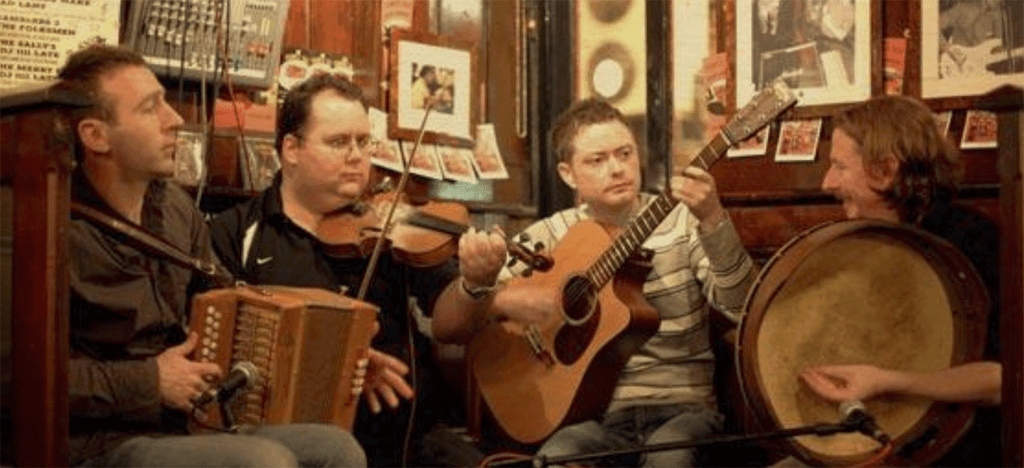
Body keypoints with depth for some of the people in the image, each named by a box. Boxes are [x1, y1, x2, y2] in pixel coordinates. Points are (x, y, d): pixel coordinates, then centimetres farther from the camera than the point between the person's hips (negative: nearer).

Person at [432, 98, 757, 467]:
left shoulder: (683, 222, 4)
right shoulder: (547, 239, 5)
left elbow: (741, 304, -12)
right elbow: (445, 327, 5)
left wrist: (713, 220, -27)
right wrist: (497, 300, -16)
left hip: (682, 408, 0)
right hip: (597, 415, 1)